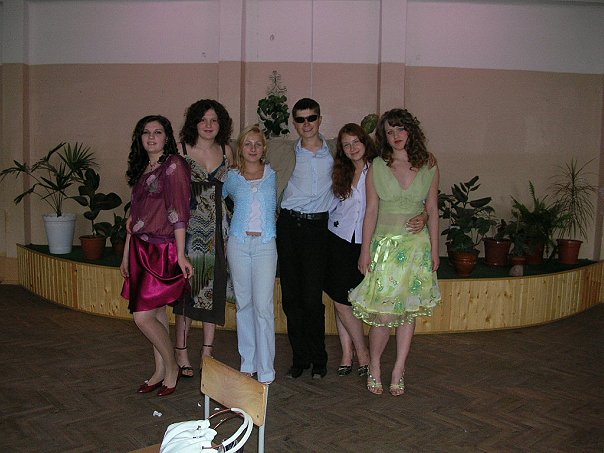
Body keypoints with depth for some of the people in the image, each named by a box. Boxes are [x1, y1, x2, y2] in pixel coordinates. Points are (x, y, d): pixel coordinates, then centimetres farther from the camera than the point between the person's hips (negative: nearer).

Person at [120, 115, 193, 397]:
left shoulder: (174, 165, -8)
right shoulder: (142, 169, 15)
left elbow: (179, 213, -15)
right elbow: (135, 215, 18)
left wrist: (180, 254, -19)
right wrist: (126, 254, 18)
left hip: (164, 250, -7)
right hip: (141, 249, 7)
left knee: (143, 315, -8)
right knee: (157, 312, 12)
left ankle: (171, 368, 12)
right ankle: (160, 372, 23)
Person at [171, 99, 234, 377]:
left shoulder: (226, 151, 10)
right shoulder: (181, 150, -2)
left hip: (218, 226, 4)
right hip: (190, 226, -4)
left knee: (214, 287, 6)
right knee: (187, 286, -1)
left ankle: (207, 351, 18)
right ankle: (181, 354, 11)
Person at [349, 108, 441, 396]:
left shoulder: (429, 168, 4)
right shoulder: (377, 167, 1)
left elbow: (432, 211, 8)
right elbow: (371, 211, 1)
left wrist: (434, 249, 5)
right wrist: (365, 250, -2)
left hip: (417, 246, 2)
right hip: (385, 245, -2)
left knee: (409, 312, 6)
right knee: (383, 313, -5)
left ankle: (398, 372, 18)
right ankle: (374, 368, 16)